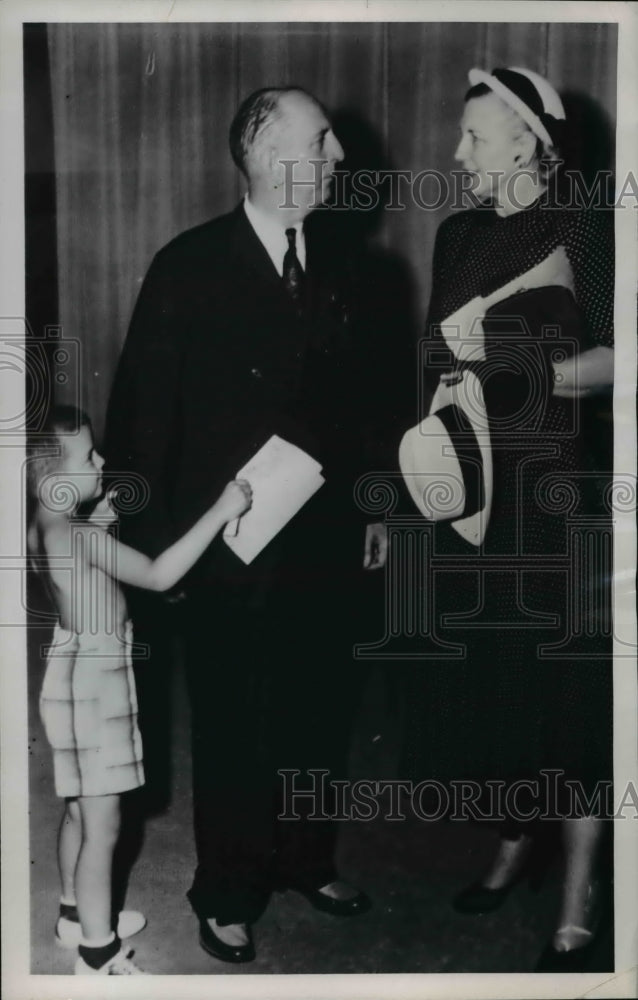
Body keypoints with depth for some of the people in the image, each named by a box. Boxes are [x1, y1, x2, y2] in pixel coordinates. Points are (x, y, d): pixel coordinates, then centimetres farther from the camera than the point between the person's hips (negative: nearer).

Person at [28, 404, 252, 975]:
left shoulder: (46, 529, 4)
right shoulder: (77, 536, -25)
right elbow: (158, 575, -29)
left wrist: (96, 527, 8)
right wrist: (221, 511, -27)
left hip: (79, 675, 10)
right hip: (92, 681, -10)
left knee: (80, 812, 23)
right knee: (103, 826, 1)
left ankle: (77, 916, 40)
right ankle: (98, 956, 13)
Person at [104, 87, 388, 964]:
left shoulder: (335, 261, 5)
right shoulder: (190, 266, -10)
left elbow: (351, 394, 12)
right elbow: (145, 407, -9)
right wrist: (154, 541, -9)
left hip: (324, 538, 5)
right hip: (228, 547, -5)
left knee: (322, 711, 16)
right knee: (232, 727, 9)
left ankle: (307, 860, 39)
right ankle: (227, 896, 29)